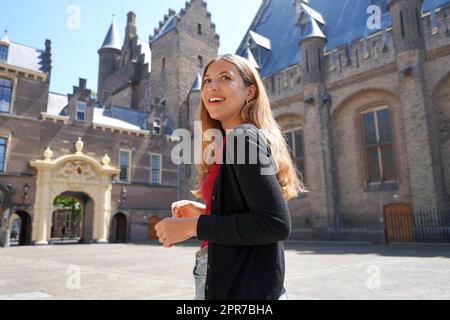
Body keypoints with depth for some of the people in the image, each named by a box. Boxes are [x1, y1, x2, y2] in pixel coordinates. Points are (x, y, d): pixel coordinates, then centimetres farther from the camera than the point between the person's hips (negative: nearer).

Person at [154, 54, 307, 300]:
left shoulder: (243, 137, -16)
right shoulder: (234, 141, 11)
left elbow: (276, 223, -25)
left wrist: (194, 226, -20)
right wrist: (205, 212, 6)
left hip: (242, 288, -8)